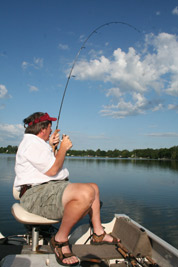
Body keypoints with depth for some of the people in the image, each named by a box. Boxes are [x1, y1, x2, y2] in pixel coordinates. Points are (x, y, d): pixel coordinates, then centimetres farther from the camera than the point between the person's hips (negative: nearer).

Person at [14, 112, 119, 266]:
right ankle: (60, 240, -16)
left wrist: (51, 146, 24)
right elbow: (52, 170, -20)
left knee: (94, 188, 17)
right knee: (86, 193, -36)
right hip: (37, 194, -12)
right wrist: (63, 148, -7)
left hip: (52, 188, 12)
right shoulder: (31, 143, -14)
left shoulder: (37, 143, 22)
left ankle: (98, 234, 20)